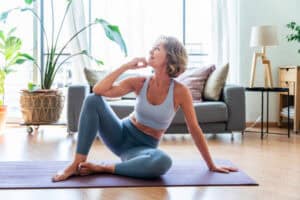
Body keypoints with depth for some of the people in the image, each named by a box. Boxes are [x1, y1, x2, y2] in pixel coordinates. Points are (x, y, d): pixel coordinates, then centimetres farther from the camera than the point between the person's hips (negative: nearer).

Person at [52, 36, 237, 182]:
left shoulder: (180, 92, -14)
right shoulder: (140, 82, -8)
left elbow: (195, 130, -9)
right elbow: (98, 90, -16)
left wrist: (211, 165, -5)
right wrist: (126, 66, -20)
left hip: (144, 147, -2)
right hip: (122, 134, 2)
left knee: (164, 162, -40)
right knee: (93, 100, -23)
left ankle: (104, 168, -20)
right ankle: (77, 164, -17)